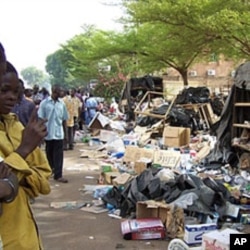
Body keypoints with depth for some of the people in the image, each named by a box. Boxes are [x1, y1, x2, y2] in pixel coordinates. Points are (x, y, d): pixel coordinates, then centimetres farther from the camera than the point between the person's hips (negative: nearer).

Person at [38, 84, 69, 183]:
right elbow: (40, 119, -3)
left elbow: (64, 119, 9)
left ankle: (58, 175, -3)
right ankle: (50, 169, 33)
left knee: (59, 154, -3)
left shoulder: (62, 103, 3)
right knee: (49, 153, 14)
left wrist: (65, 132, 10)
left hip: (59, 133, 1)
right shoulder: (44, 103, -5)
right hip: (48, 133, -1)